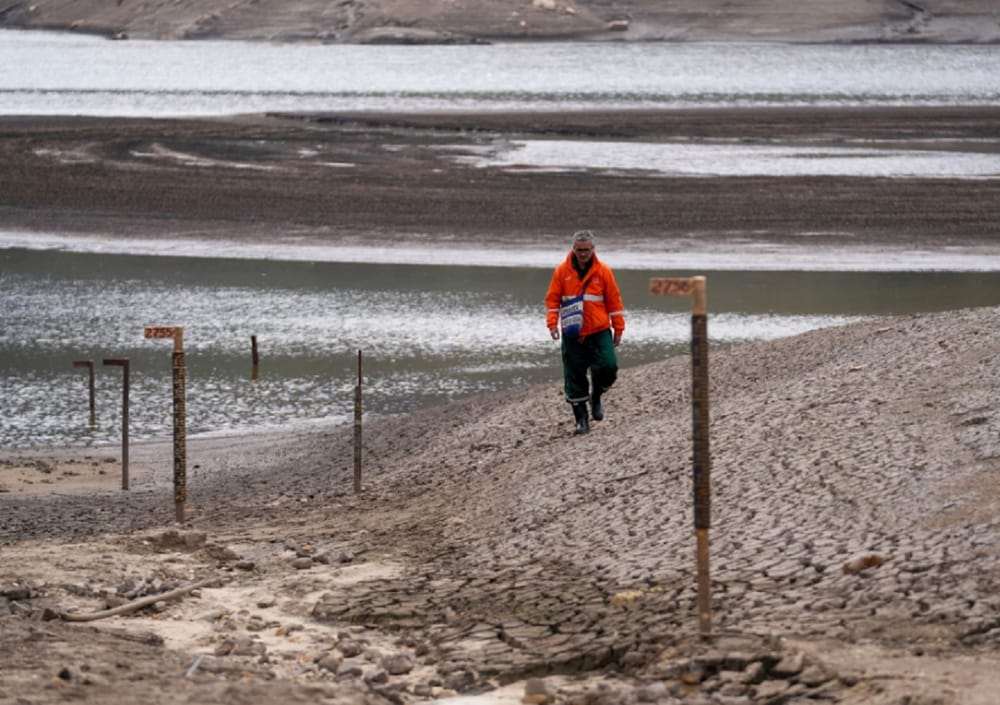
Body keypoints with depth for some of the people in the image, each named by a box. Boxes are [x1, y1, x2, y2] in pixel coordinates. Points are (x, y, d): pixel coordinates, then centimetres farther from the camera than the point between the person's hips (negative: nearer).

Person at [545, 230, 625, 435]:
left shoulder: (603, 271, 0)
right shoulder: (562, 271, 1)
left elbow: (614, 301, 4)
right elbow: (552, 299, 4)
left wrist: (618, 329, 3)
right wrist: (552, 323, -9)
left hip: (599, 332, 0)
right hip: (573, 335, 1)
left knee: (608, 367, -14)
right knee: (574, 378, 1)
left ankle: (596, 396, 16)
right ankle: (581, 419, 11)